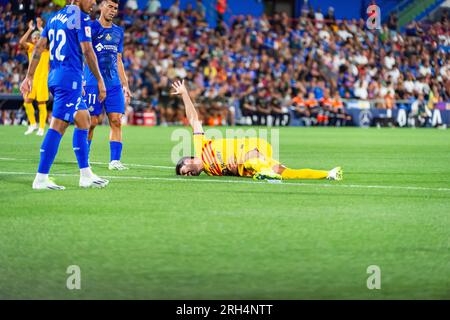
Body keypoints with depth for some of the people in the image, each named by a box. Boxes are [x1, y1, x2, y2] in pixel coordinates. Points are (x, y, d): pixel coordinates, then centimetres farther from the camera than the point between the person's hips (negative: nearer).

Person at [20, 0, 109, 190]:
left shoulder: (55, 17, 16)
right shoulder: (81, 18, -9)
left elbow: (39, 47, 13)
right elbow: (87, 52, -14)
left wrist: (29, 77, 14)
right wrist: (100, 81, -8)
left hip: (54, 77, 9)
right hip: (70, 77, -9)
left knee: (84, 121, 14)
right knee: (58, 127, -7)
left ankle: (86, 175, 13)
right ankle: (41, 179, -8)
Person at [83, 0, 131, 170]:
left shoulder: (118, 31, 15)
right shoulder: (91, 27, -2)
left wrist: (125, 86, 17)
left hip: (114, 84, 5)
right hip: (93, 83, -5)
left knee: (116, 121, -4)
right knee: (91, 122, -3)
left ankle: (115, 160, -2)